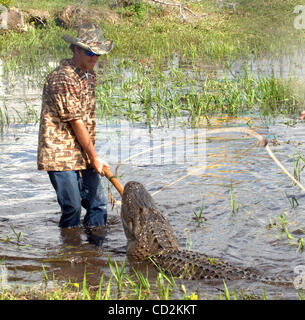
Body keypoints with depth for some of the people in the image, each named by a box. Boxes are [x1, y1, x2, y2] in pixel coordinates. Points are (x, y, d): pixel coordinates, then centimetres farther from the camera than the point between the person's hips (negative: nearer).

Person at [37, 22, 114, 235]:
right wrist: (94, 158, -11)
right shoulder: (63, 79, -18)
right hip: (61, 156, -9)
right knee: (72, 207, -5)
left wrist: (92, 156, 16)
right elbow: (76, 122, -17)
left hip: (83, 155, 9)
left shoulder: (90, 76, 12)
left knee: (98, 204, 6)